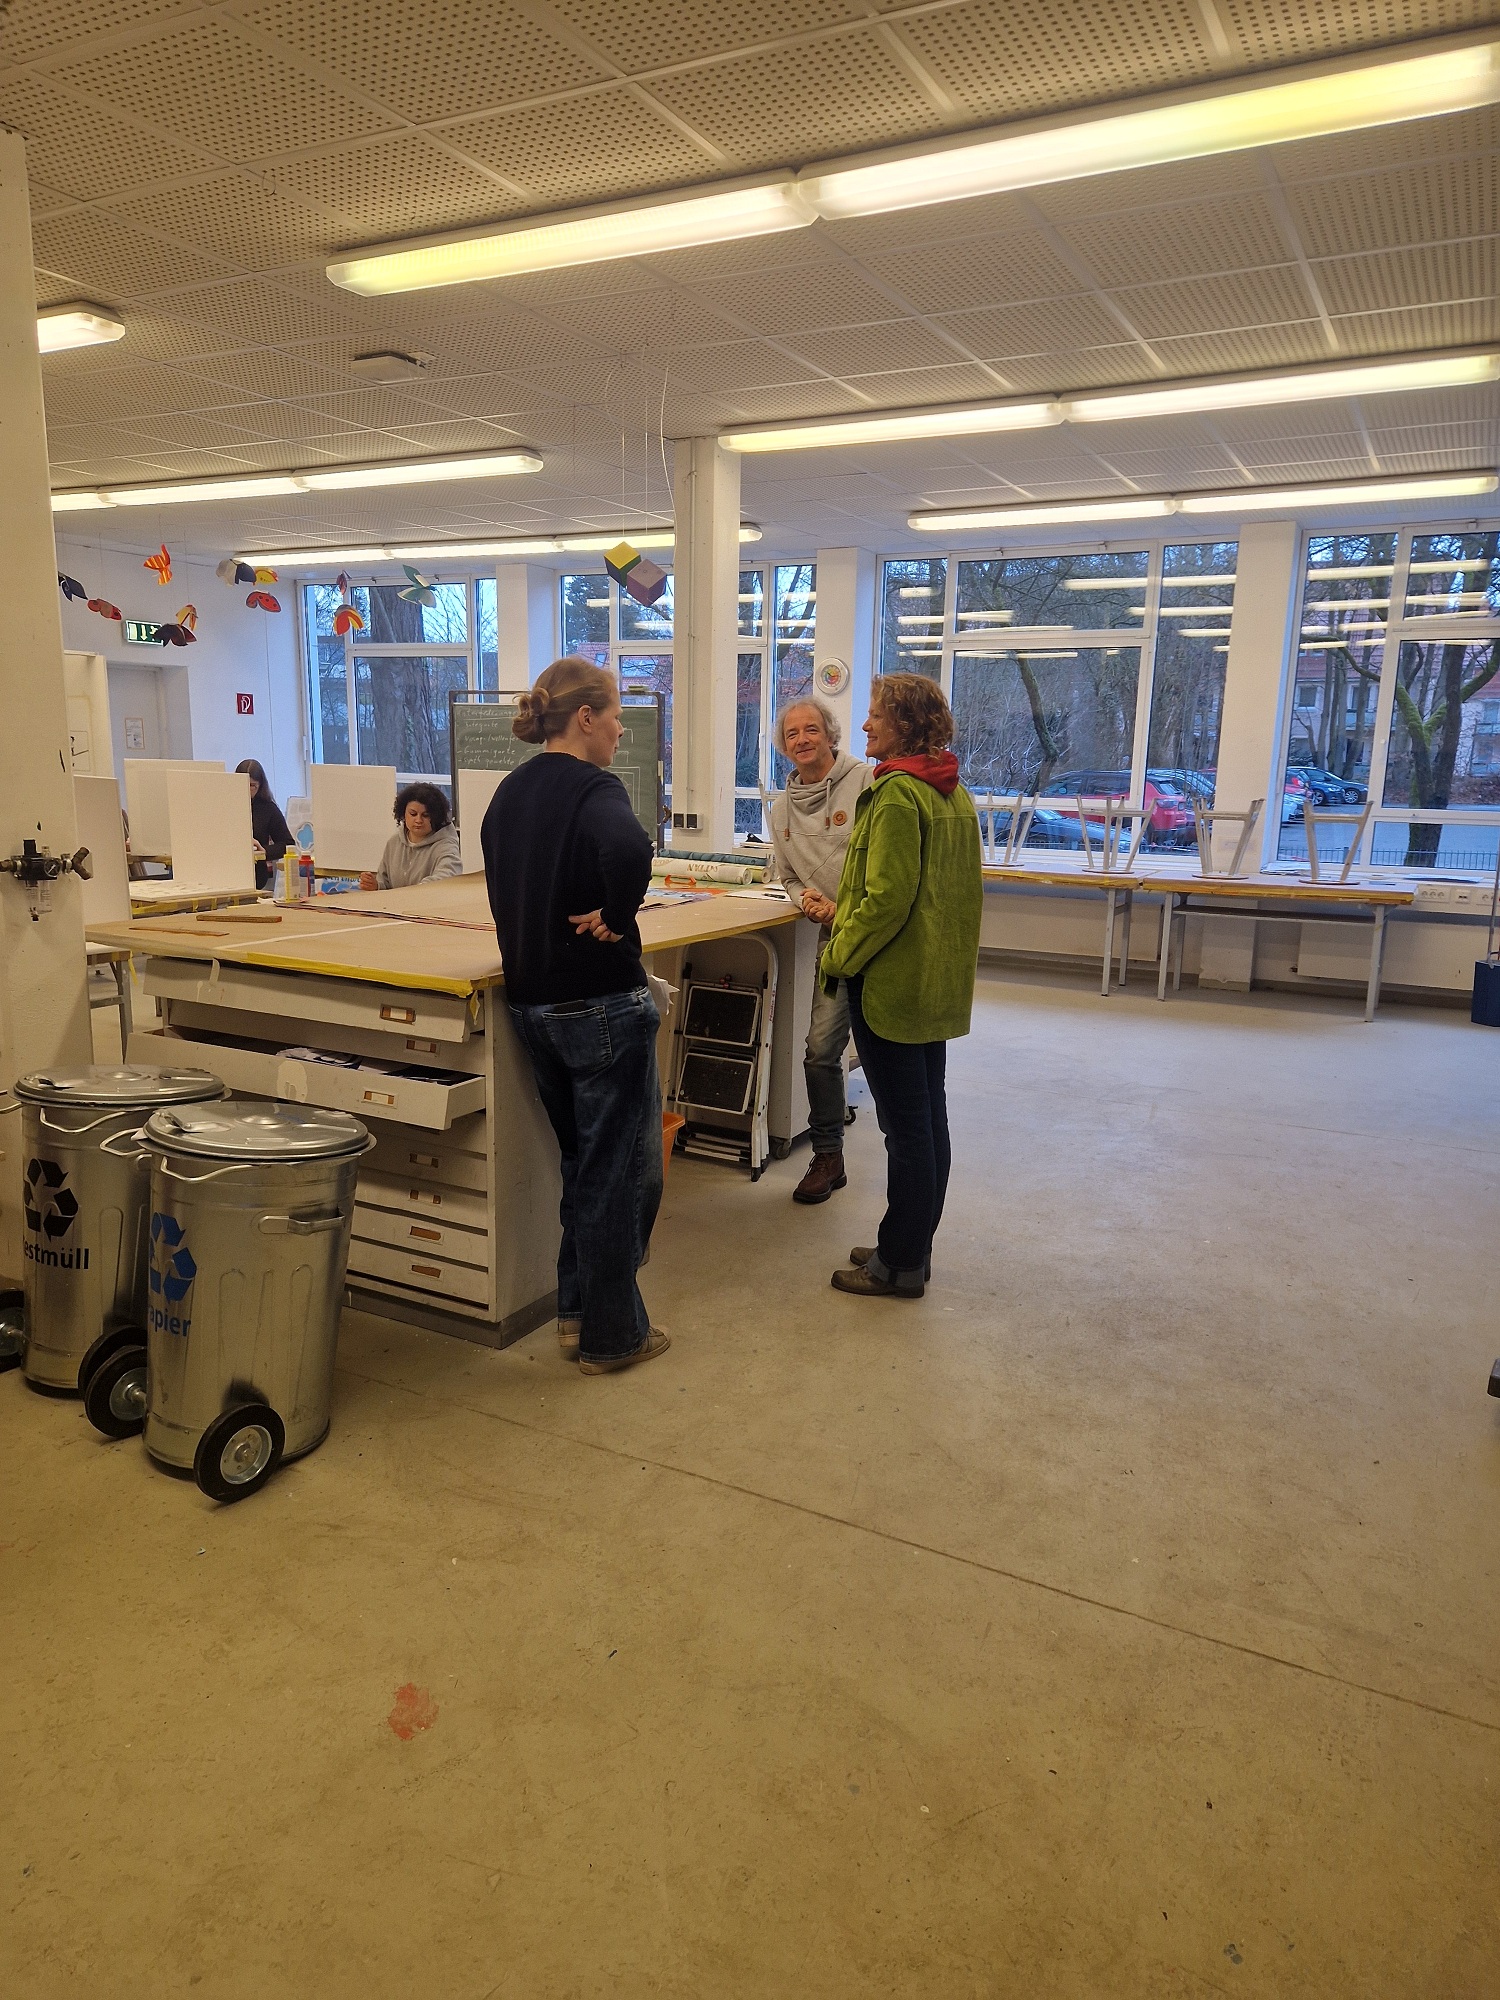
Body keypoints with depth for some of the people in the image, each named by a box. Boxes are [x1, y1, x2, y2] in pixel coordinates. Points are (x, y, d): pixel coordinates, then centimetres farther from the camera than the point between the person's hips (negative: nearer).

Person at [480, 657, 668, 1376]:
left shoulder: (509, 791, 10)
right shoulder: (592, 789, -16)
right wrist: (616, 919, -21)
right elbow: (628, 850, -37)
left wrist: (568, 925, 11)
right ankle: (612, 1335, 18)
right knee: (622, 1170, 6)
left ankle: (577, 1309, 31)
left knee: (583, 1160, 22)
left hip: (531, 1000, 8)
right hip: (602, 1003, -8)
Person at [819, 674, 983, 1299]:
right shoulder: (955, 794, 12)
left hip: (892, 983, -10)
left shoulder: (896, 792, -18)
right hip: (938, 982, 10)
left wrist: (838, 956, -11)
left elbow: (886, 897, -23)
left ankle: (899, 1264, 10)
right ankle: (913, 1247, 27)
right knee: (928, 1117, 15)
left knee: (904, 1124, -1)